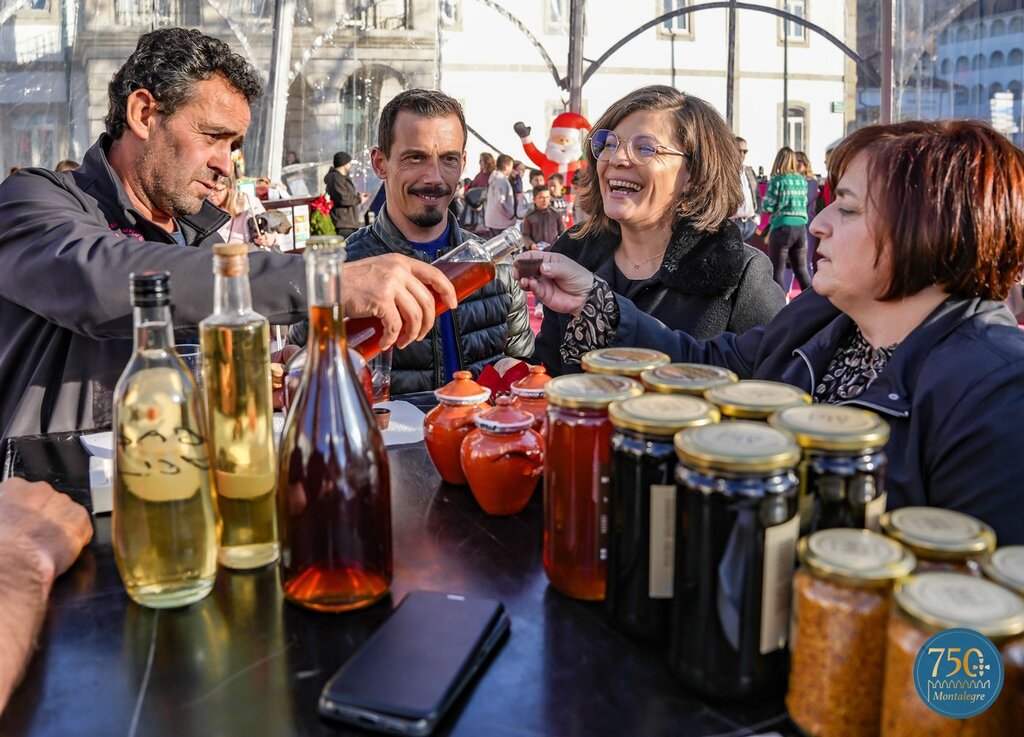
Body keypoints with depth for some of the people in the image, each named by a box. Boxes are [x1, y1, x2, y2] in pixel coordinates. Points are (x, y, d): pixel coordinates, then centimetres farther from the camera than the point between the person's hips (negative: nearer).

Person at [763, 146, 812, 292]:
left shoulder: (777, 180, -8)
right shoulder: (802, 180, 9)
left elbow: (768, 207, -8)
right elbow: (804, 203, 16)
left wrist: (764, 199, 12)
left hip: (782, 228, -6)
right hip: (801, 227, 6)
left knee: (777, 272, 2)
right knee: (802, 270, 14)